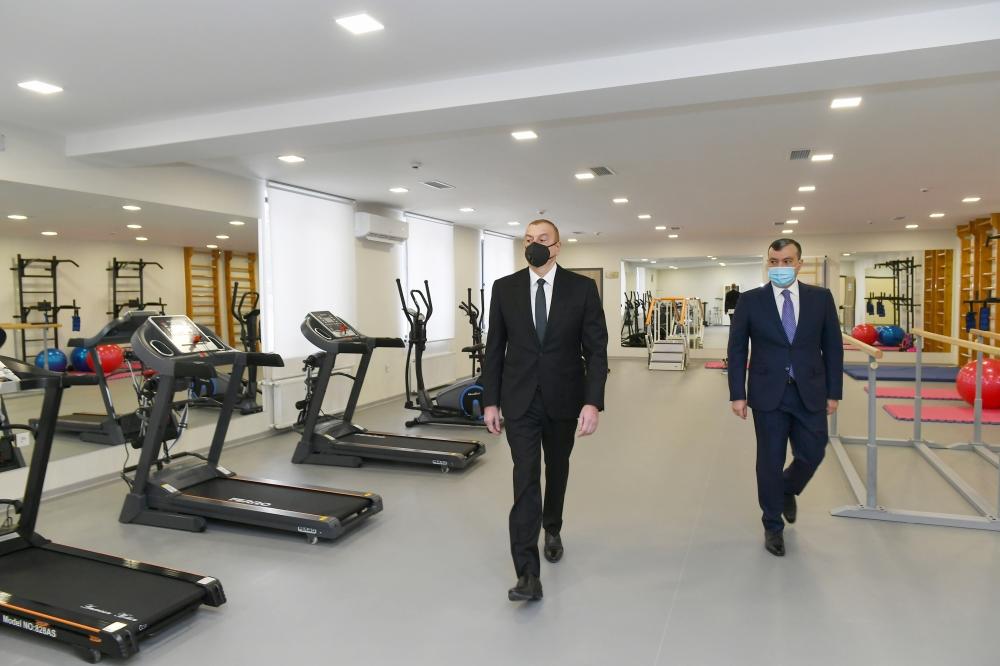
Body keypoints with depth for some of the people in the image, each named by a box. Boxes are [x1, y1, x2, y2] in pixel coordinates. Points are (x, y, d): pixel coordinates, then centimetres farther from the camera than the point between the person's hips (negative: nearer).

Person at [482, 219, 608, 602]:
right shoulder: (505, 288, 0)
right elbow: (494, 348, 3)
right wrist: (490, 400, 0)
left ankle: (552, 530, 46)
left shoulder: (582, 288, -4)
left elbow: (596, 350, -6)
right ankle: (528, 574, -4)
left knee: (557, 471, 19)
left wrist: (593, 402, -15)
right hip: (519, 400, -1)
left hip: (564, 399, 1)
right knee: (526, 478, -7)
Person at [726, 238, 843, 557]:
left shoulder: (821, 298, 3)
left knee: (812, 454, 7)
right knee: (770, 461, 5)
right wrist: (738, 394, -6)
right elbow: (737, 350, -1)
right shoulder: (750, 301, -2)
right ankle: (773, 525, 23)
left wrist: (834, 392, 3)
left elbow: (833, 348, 6)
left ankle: (787, 491, 41)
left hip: (810, 393, 2)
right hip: (768, 394, -2)